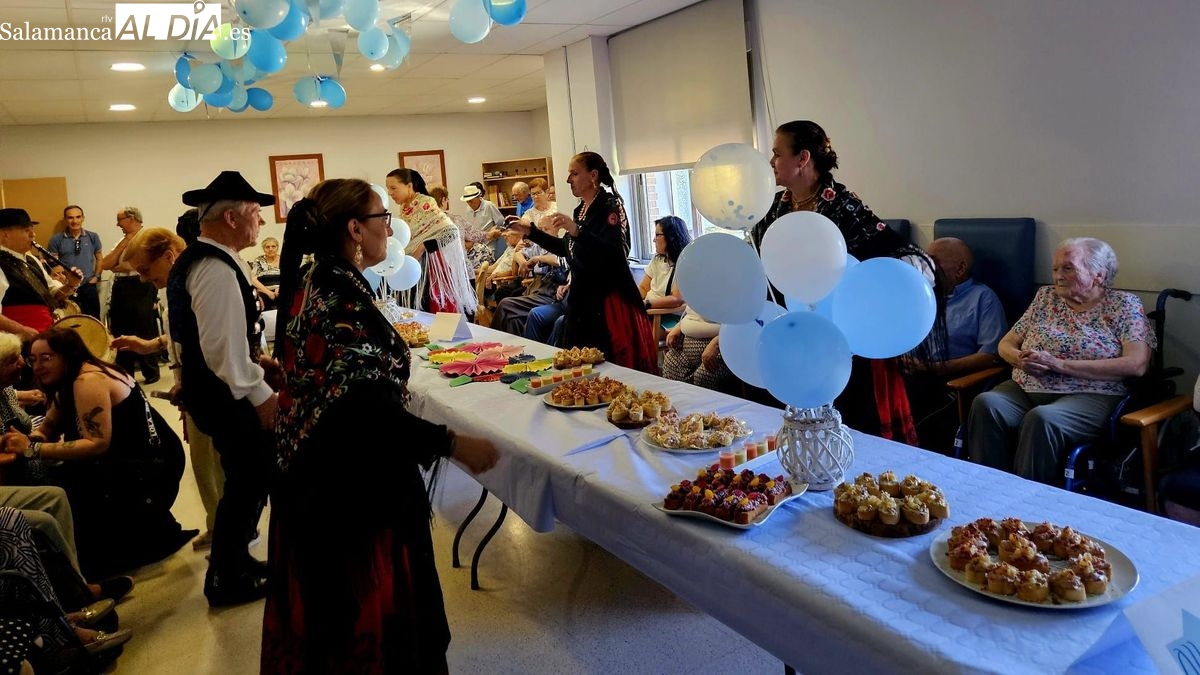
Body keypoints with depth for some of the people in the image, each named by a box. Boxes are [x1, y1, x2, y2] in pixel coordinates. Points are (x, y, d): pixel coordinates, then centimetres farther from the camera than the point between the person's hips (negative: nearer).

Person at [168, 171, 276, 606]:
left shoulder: (192, 260, 12)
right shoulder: (217, 269, -22)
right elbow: (224, 346, -26)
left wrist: (259, 359, 20)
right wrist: (261, 395, -20)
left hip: (206, 387, 10)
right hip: (227, 395, -10)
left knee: (245, 479, 20)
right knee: (248, 482, 3)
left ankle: (234, 559, 34)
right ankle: (227, 581, 16)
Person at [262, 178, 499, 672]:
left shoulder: (312, 280, 4)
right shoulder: (344, 297, -24)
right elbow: (369, 411, -29)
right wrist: (454, 444, -23)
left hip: (313, 474, 9)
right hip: (352, 487, -9)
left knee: (325, 607, 25)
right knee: (365, 606, 8)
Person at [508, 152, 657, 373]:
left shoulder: (610, 206, -10)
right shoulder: (581, 209, 14)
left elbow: (615, 253, -23)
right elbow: (565, 248, 25)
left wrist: (577, 231, -31)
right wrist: (530, 232, 20)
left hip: (610, 300, -8)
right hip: (583, 300, 8)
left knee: (614, 367, -8)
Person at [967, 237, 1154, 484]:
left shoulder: (1124, 305, 5)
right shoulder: (1046, 296, 17)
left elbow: (1136, 365, -10)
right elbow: (1005, 344, 19)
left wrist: (1060, 365, -15)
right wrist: (1021, 359, -7)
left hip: (1088, 396, -4)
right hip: (1026, 388, 4)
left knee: (1042, 418, -37)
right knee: (986, 404, -29)